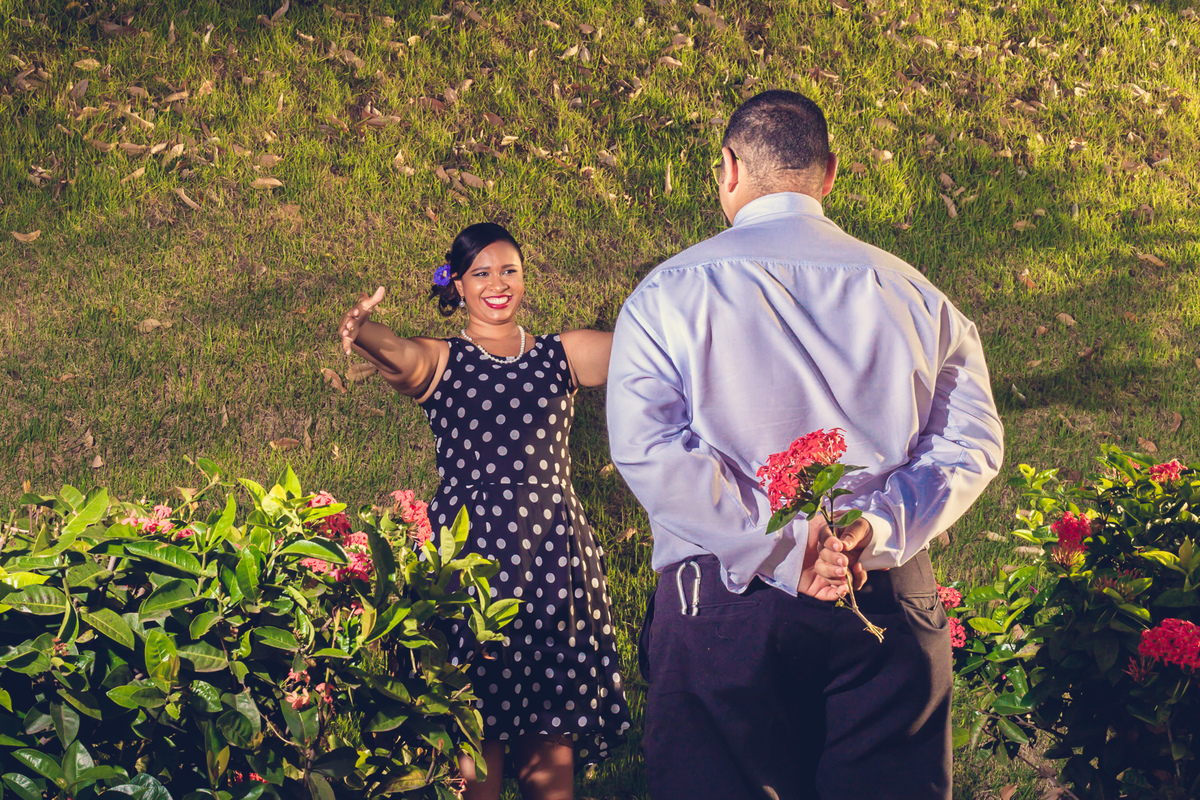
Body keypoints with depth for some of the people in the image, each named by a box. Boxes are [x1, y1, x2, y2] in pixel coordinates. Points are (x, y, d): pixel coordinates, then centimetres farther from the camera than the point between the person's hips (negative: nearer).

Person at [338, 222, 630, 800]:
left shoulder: (561, 356, 15)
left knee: (553, 731, 3)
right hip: (467, 553, -2)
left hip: (553, 553, 2)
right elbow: (397, 355, -16)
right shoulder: (439, 362, 7)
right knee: (477, 731, -4)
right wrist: (361, 330, -38)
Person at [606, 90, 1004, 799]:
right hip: (889, 601, 3)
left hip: (723, 602, -2)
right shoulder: (914, 294, 9)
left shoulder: (668, 295, 1)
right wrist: (875, 532, -10)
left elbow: (647, 448, -13)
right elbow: (972, 441, 0)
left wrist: (781, 552, -13)